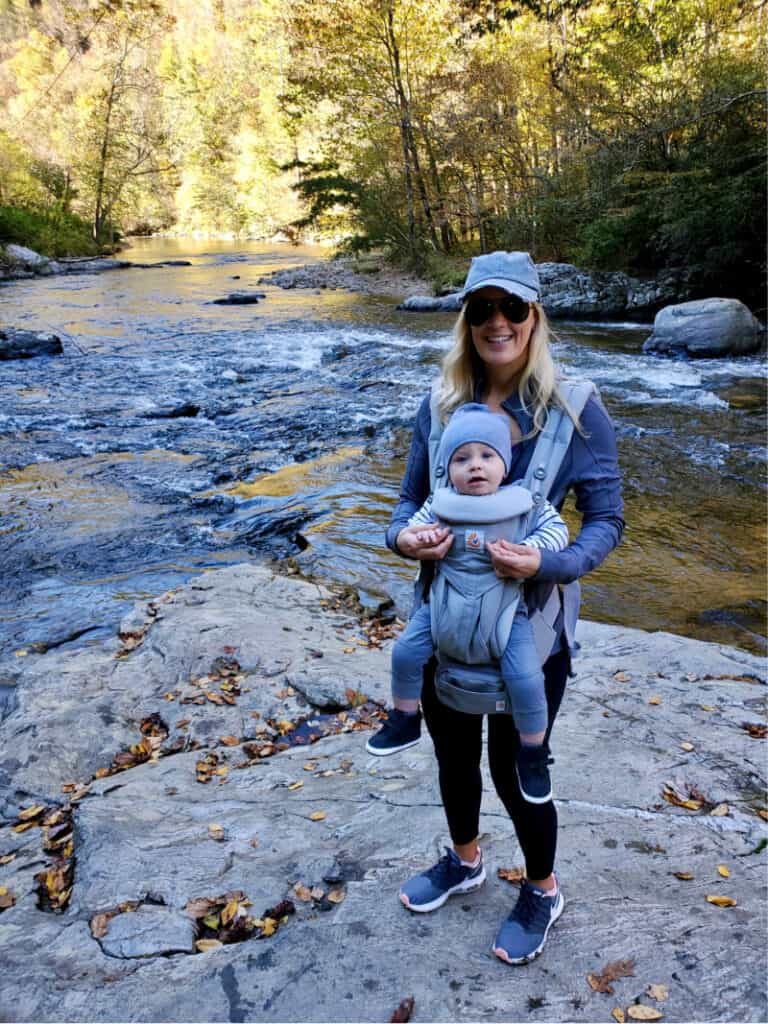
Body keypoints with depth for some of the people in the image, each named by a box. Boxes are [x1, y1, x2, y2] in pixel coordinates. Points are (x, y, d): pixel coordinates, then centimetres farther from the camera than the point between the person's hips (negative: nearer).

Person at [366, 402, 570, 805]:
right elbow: (415, 523, 6)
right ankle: (405, 720, 25)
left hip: (505, 606, -2)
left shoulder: (525, 501, -10)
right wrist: (421, 534, -18)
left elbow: (557, 529, -9)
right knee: (406, 652, -3)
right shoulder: (441, 502, -5)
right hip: (447, 601, 3)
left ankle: (532, 753, 14)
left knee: (525, 678, -14)